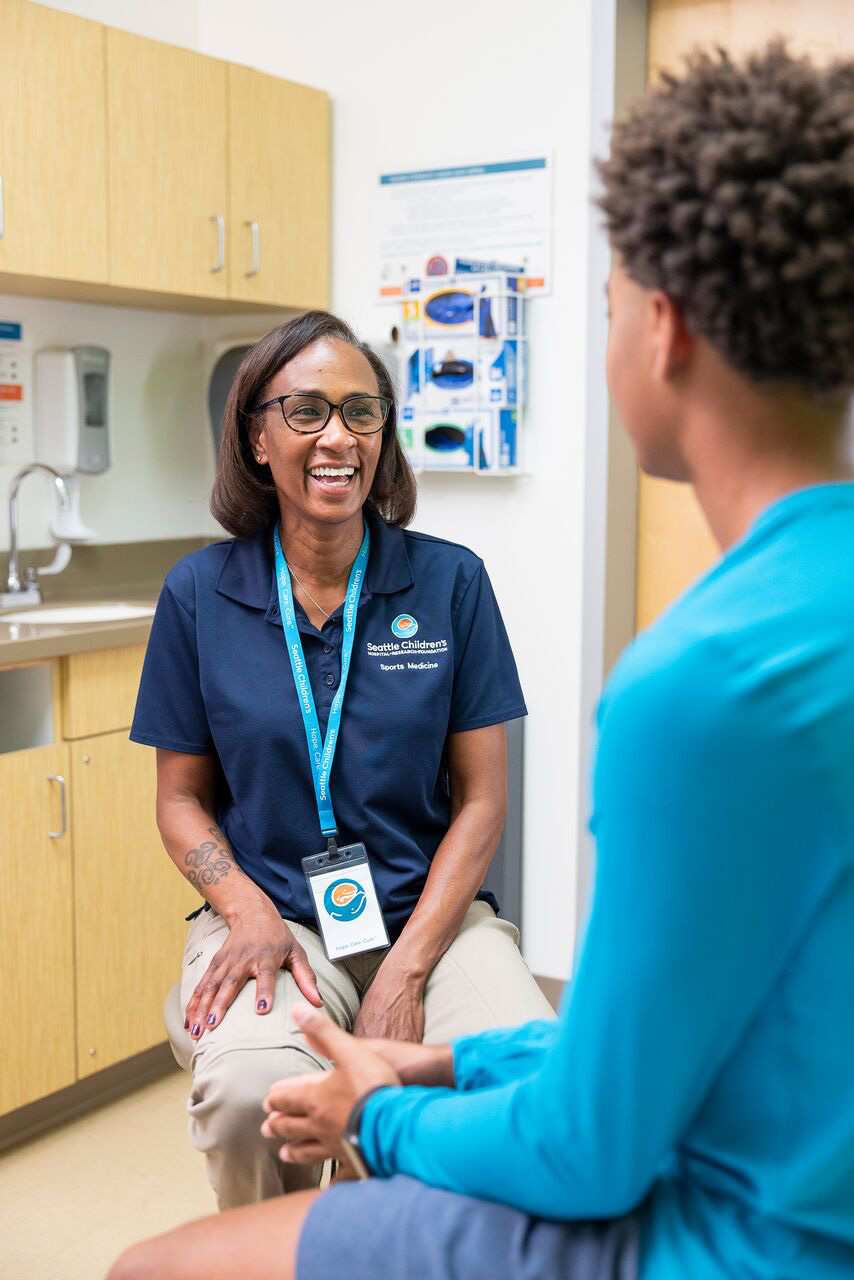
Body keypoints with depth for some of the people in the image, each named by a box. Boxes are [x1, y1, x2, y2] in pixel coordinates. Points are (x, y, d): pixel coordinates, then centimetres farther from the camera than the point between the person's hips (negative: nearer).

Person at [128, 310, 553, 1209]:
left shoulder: (449, 582, 0)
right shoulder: (200, 593, 2)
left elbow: (481, 798, 0)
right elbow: (182, 796, 9)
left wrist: (407, 969, -12)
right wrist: (250, 916, -11)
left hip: (430, 911, 1)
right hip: (270, 913, 0)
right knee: (248, 1090, -31)